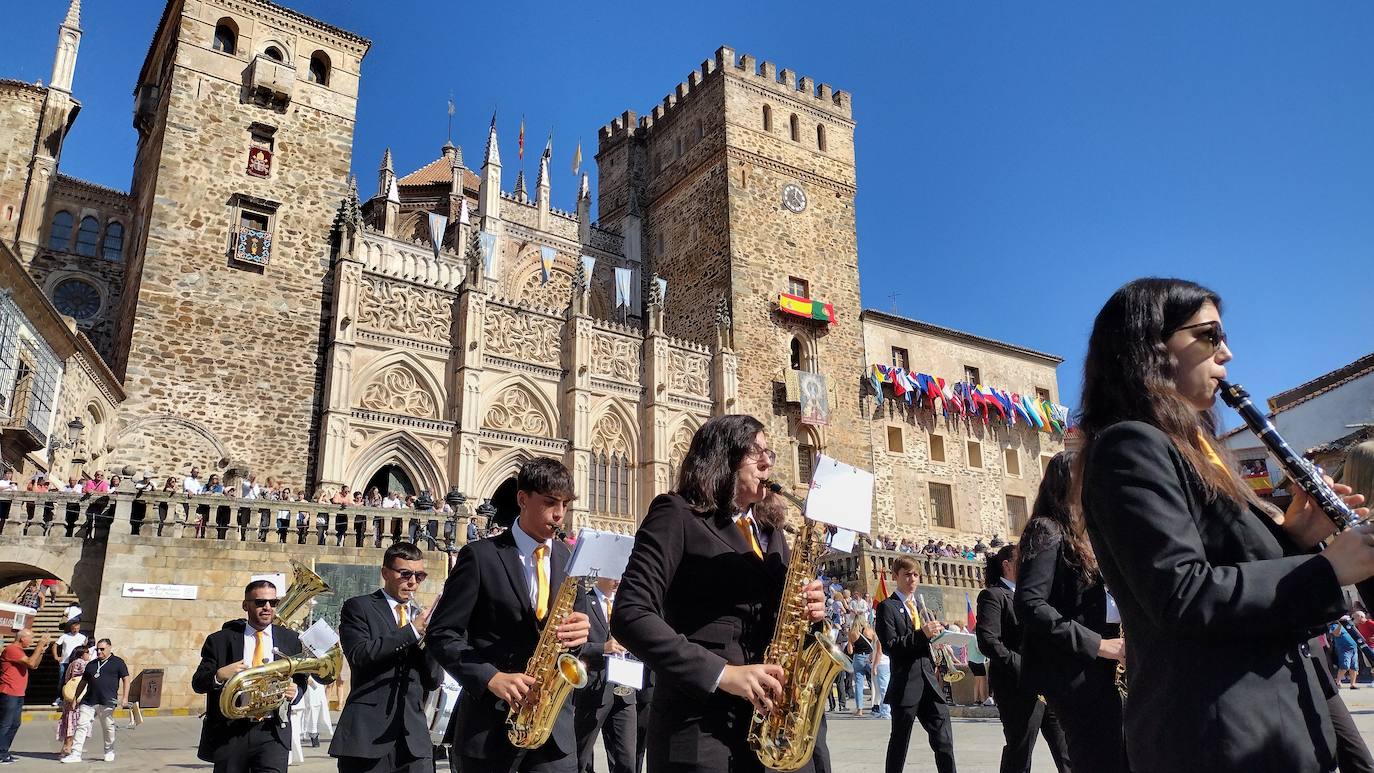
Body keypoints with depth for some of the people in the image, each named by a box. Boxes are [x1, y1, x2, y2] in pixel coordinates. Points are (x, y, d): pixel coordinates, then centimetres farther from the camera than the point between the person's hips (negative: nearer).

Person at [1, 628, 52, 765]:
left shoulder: (19, 650, 18)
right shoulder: (12, 649, -15)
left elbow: (34, 665, 22)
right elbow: (31, 663, -23)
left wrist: (41, 651, 9)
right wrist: (40, 645, -19)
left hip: (18, 695, 10)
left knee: (14, 724, 13)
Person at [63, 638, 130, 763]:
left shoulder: (117, 662, 2)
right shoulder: (91, 664, 16)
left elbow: (125, 679, 0)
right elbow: (83, 682, 22)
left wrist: (125, 698, -8)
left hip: (107, 702, -4)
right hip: (88, 701, 4)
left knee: (108, 728, 6)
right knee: (81, 726, -3)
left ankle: (109, 752, 22)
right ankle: (75, 754, -1)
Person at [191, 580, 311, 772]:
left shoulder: (290, 640, 9)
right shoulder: (220, 640, 4)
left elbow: (300, 682, 13)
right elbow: (197, 683, 3)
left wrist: (294, 692, -10)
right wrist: (219, 676, -19)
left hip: (273, 733, 0)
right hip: (229, 733, 0)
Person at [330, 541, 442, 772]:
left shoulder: (423, 617, 14)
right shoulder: (358, 607, 2)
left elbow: (433, 681, 9)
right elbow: (359, 654, -15)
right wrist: (411, 631, -14)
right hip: (368, 732, -3)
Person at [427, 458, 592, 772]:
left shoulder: (570, 560, 9)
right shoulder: (480, 556, -5)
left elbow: (582, 619, 12)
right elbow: (441, 634, -6)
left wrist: (582, 631, -11)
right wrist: (491, 677, -20)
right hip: (489, 721, -3)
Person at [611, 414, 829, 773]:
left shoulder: (771, 530, 16)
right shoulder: (678, 514, -5)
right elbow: (630, 616, -15)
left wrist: (806, 611, -1)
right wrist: (720, 673, -21)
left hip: (778, 722, 6)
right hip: (701, 728, -6)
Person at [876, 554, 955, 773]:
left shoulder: (921, 606, 19)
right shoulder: (887, 607, -3)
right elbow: (889, 645, -14)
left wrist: (935, 631, 4)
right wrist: (922, 634, -23)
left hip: (930, 681, 5)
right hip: (905, 683, -5)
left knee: (944, 740, -1)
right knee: (899, 743, 6)